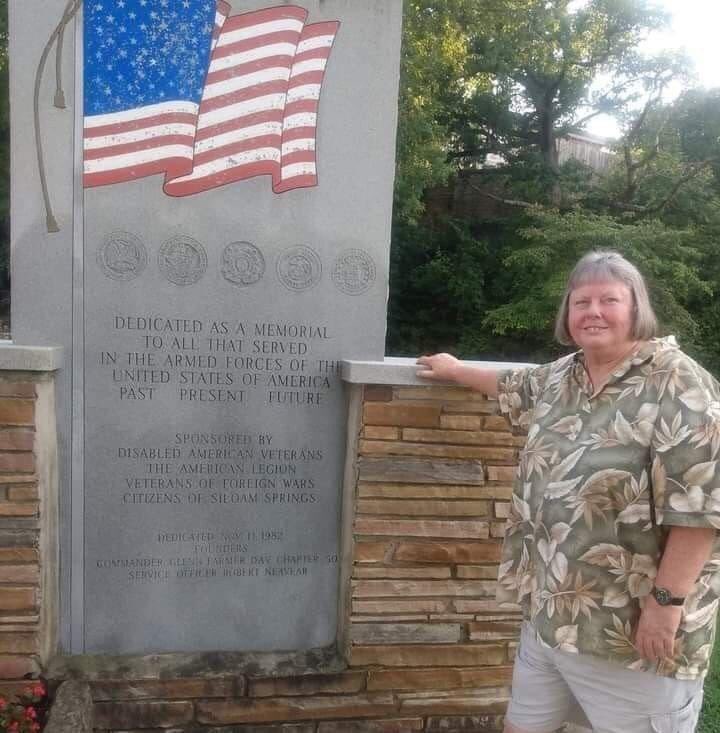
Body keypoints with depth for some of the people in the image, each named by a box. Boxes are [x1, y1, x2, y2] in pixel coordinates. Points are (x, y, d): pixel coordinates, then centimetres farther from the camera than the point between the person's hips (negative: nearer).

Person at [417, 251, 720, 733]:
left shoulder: (678, 386, -17)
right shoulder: (562, 377, 5)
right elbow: (515, 387, 27)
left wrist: (667, 601, -21)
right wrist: (455, 370, 37)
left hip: (634, 626, -7)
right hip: (549, 608, 8)